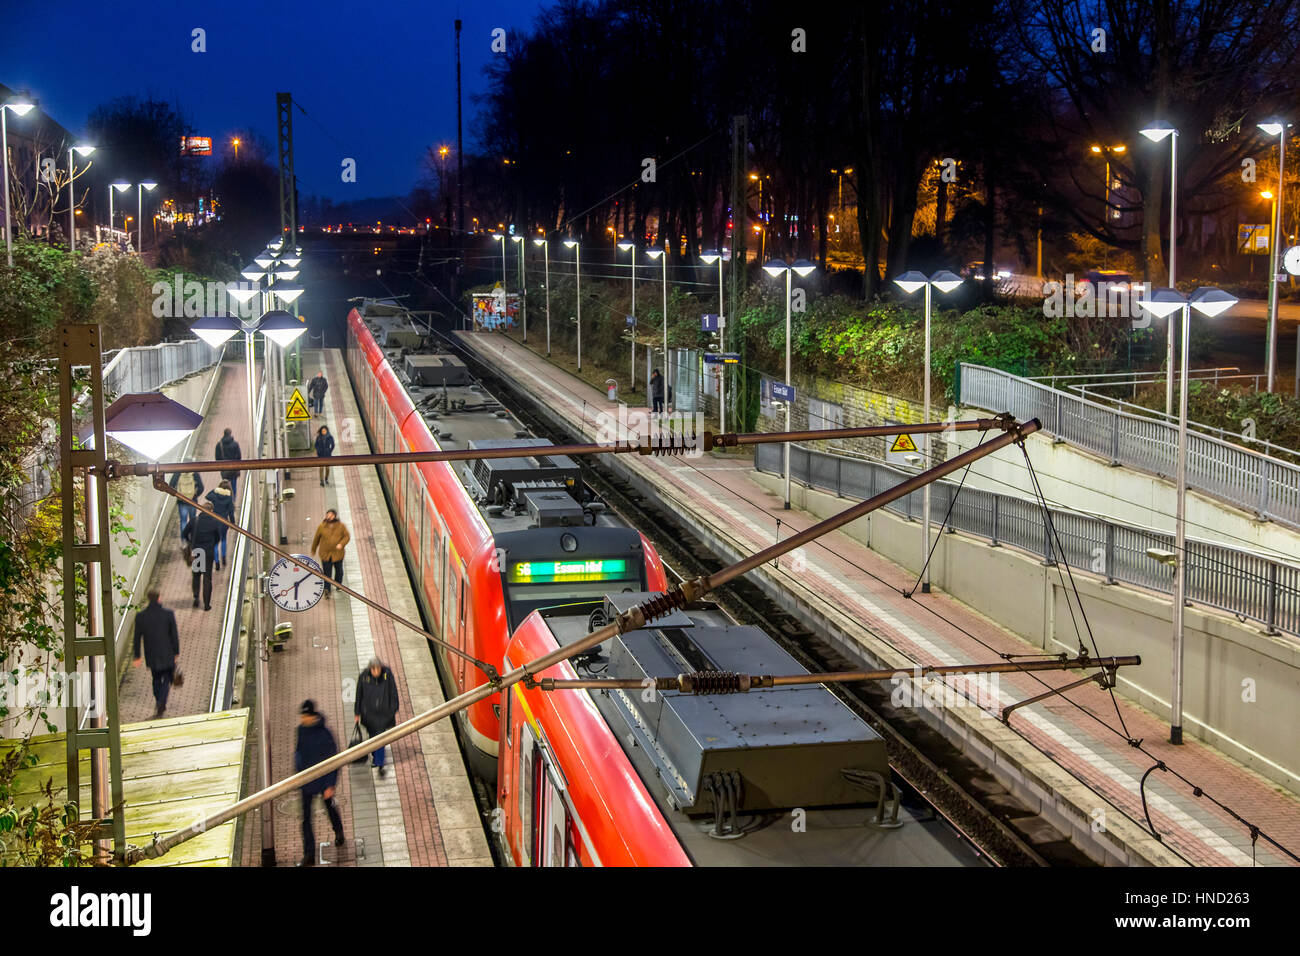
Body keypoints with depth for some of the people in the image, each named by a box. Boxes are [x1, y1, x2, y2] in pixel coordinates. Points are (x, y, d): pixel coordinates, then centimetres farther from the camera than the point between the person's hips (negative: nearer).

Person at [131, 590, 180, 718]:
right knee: (167, 679, 12)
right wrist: (177, 652, 3)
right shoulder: (169, 614, -14)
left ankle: (159, 704, 29)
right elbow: (175, 635, -10)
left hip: (151, 656, 2)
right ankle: (161, 703, -9)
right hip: (167, 654, -2)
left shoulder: (140, 616, -9)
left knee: (156, 679, 22)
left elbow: (137, 638, -3)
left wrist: (137, 657, 7)